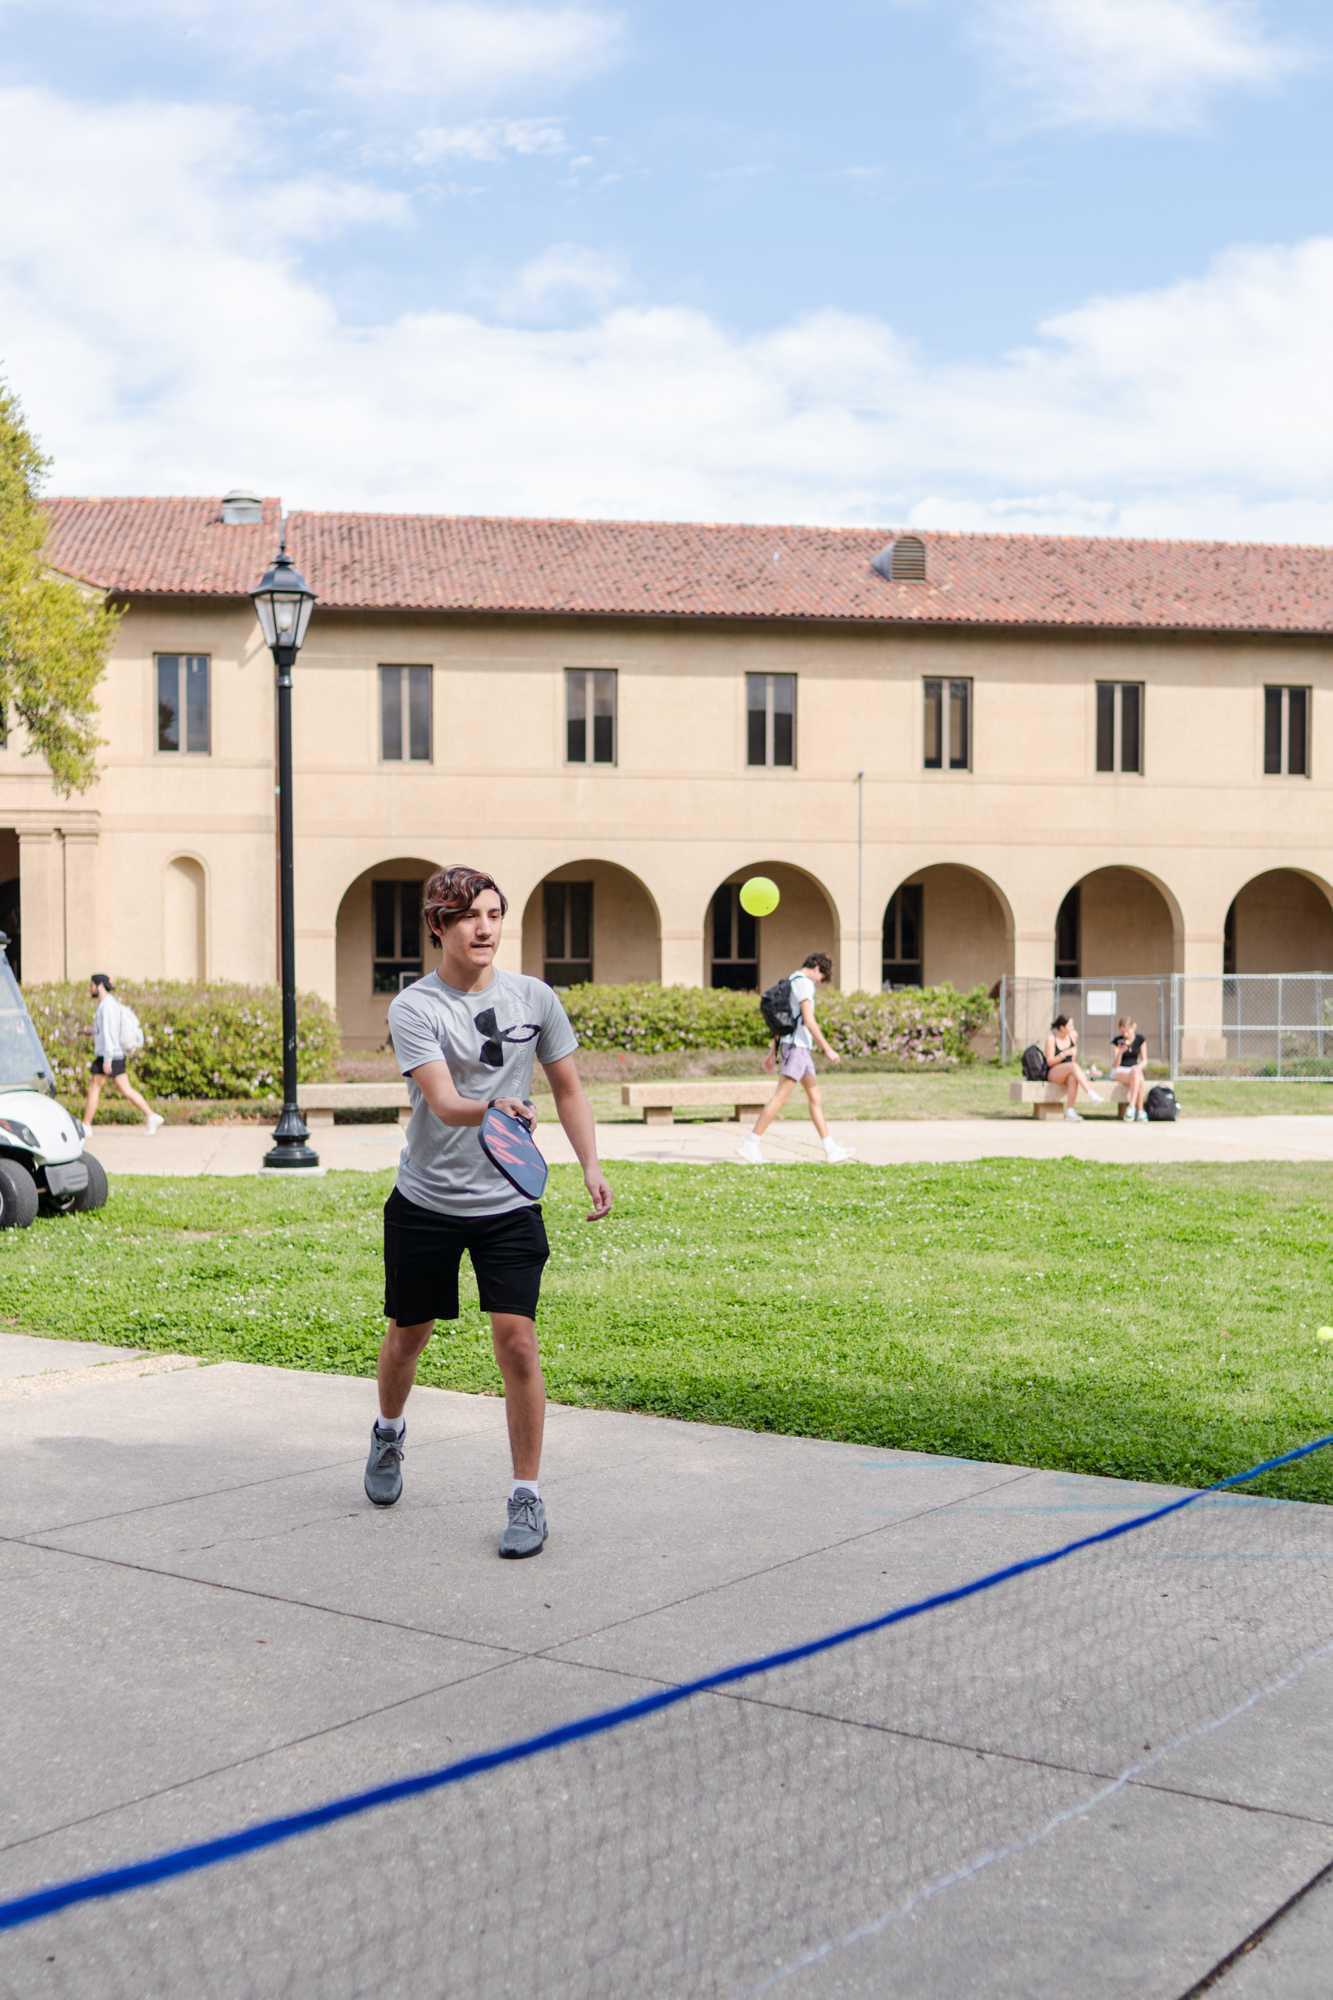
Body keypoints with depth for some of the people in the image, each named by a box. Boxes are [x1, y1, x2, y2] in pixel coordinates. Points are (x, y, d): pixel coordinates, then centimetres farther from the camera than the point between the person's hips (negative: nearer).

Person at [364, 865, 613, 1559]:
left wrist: (591, 1165, 0)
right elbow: (444, 1103, -24)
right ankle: (388, 1433, 47)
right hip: (424, 1202, -1)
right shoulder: (413, 1007, -10)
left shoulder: (535, 998, 0)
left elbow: (567, 1088, 11)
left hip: (509, 1203, 1)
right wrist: (491, 1110, -45)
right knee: (407, 1335, 16)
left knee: (516, 1342, -10)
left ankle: (527, 1496, 2)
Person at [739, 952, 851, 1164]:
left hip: (801, 1049, 10)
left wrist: (772, 1052, 22)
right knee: (780, 1097, -11)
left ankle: (831, 1150, 9)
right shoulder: (804, 983, -11)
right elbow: (808, 1020, -18)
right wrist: (827, 1049, -16)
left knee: (815, 1098, 9)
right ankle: (751, 1143, -11)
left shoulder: (790, 983, 19)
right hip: (797, 1045, -10)